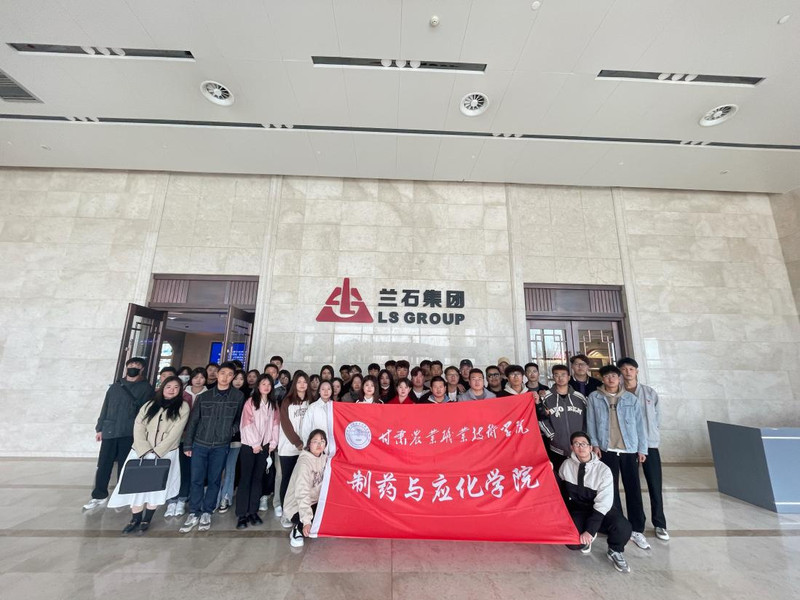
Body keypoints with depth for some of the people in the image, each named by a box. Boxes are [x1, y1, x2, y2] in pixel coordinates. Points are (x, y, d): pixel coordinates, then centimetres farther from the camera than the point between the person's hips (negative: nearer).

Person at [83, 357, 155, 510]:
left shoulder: (146, 388, 0)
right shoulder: (115, 386, 14)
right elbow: (105, 408, 17)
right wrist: (99, 428, 10)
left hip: (130, 434, -3)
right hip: (109, 432, 4)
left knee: (124, 467, 4)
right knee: (103, 465, 7)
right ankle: (99, 495, 22)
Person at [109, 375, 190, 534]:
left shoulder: (183, 407, -4)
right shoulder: (149, 405, 8)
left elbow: (175, 433, -10)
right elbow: (138, 428, -1)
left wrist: (156, 452, -13)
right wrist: (145, 451, -12)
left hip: (165, 454, -3)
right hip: (141, 452, 3)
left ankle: (147, 519, 20)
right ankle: (135, 519, 19)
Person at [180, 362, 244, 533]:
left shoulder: (238, 396, -3)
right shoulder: (203, 396, 1)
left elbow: (240, 418, 3)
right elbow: (193, 421, 4)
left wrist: (232, 430, -10)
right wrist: (187, 444, 4)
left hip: (221, 446, -1)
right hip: (200, 444, 1)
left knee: (214, 480, 9)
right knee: (196, 479, 6)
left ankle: (207, 513, 24)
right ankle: (194, 514, 21)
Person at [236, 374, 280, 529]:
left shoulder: (274, 404, 9)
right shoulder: (250, 402, -5)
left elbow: (276, 423, 7)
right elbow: (247, 423, -10)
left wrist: (273, 442, 0)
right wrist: (255, 444, -11)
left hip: (265, 446, 4)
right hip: (249, 445, -4)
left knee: (258, 479, 10)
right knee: (245, 479, 0)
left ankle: (253, 511, 19)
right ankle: (242, 514, 9)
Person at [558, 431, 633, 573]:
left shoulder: (603, 470, -16)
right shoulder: (566, 465, -7)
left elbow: (603, 503, -21)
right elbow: (560, 489, 9)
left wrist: (590, 530, -26)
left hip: (601, 510, -1)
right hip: (578, 511, 1)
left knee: (622, 527, -31)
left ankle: (615, 551, 4)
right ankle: (588, 538, 14)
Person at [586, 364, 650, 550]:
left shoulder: (631, 398, 5)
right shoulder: (594, 398, 0)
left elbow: (639, 424, 5)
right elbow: (591, 423, 0)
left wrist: (642, 448, 1)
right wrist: (594, 444, -6)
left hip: (630, 450, 1)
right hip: (607, 450, -1)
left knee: (634, 489, 6)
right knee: (611, 489, 8)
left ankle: (637, 530, 18)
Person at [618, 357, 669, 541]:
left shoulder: (650, 393, 4)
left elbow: (658, 417, 8)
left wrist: (654, 438, 1)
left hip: (649, 445, 1)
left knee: (655, 486, 6)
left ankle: (659, 524, 23)